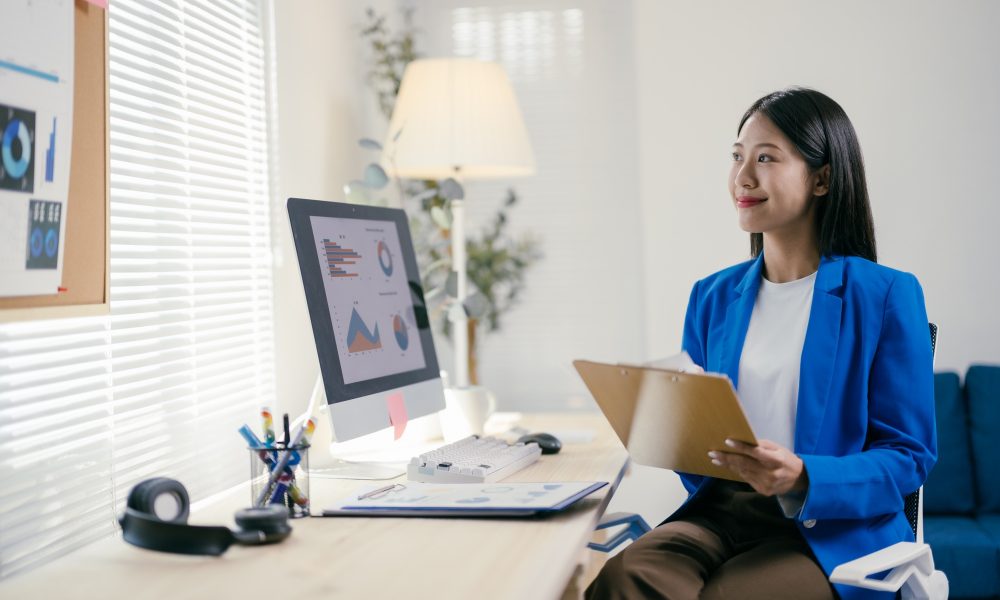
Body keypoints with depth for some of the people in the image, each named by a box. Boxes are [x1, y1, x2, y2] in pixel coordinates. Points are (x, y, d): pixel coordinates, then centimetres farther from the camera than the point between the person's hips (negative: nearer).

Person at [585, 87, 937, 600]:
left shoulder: (885, 295, -1)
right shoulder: (711, 298, 14)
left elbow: (910, 455, -3)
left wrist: (801, 477, -19)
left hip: (836, 528, -3)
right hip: (722, 510, 3)